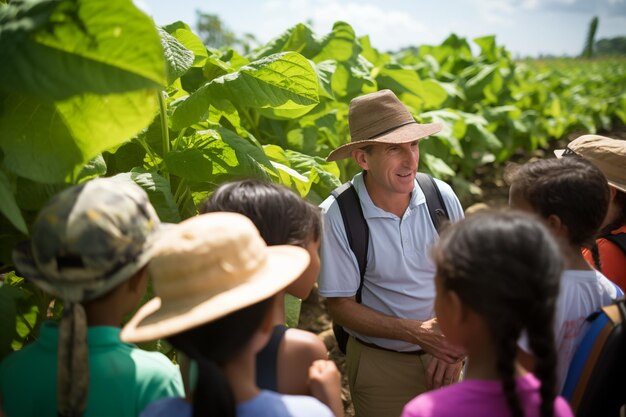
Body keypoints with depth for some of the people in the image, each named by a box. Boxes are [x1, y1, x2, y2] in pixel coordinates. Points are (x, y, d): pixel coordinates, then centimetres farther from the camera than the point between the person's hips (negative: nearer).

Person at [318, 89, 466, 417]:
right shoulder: (337, 215, -20)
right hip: (380, 364, -3)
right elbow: (339, 305, -14)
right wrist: (416, 332, -22)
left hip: (441, 357, 3)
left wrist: (453, 346, -12)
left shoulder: (442, 196, -10)